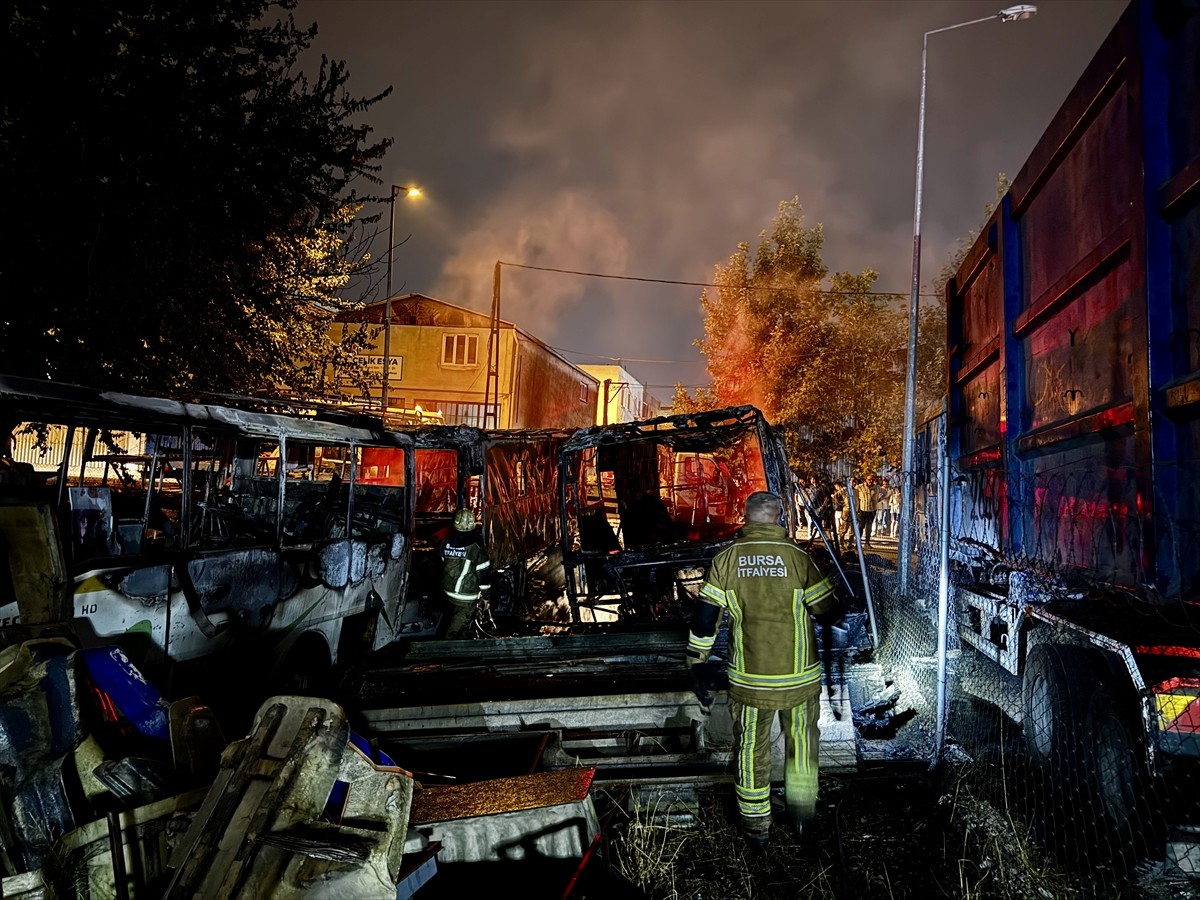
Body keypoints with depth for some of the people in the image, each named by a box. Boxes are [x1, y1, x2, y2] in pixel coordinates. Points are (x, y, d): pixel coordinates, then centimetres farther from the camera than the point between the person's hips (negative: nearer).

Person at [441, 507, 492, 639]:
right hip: (467, 594, -6)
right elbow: (484, 573, -14)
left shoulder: (447, 543, -3)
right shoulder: (476, 547, -19)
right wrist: (486, 594, -2)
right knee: (460, 620, 6)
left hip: (449, 589, 6)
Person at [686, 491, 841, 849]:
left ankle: (756, 827, 24)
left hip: (748, 678, 1)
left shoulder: (726, 559, -5)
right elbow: (829, 611, -5)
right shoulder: (796, 556, -10)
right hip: (798, 676, -1)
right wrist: (835, 608, 19)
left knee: (751, 749, 14)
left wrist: (697, 663, 5)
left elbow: (705, 616, -5)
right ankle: (801, 808, 30)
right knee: (801, 739, 21)